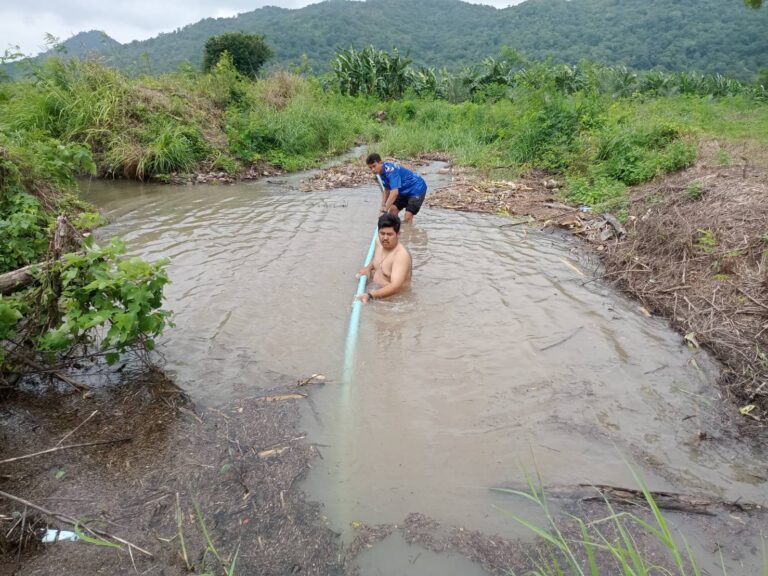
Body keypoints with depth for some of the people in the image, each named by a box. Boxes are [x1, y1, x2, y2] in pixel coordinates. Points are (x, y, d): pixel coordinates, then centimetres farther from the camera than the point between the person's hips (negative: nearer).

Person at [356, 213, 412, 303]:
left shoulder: (402, 255, -25)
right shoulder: (379, 243, 1)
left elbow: (396, 287, -36)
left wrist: (370, 295, -45)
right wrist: (369, 267, 5)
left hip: (394, 296, -8)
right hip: (376, 289, 8)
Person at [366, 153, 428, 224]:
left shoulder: (390, 171, -32)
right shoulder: (382, 171, -3)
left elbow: (394, 192, -42)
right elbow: (387, 189, 9)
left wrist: (385, 209, -44)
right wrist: (383, 205, -2)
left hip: (417, 189, -9)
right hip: (405, 190, 9)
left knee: (408, 217, -17)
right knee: (393, 210, 3)